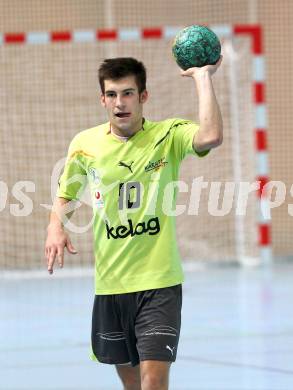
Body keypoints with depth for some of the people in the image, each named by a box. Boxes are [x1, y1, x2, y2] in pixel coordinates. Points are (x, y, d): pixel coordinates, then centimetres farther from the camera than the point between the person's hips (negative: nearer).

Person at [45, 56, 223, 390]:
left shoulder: (168, 135, -7)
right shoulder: (85, 144, 2)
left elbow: (211, 137, -29)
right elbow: (65, 195, 17)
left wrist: (203, 77, -23)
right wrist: (55, 226, -3)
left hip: (158, 280, -4)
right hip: (109, 283, 4)